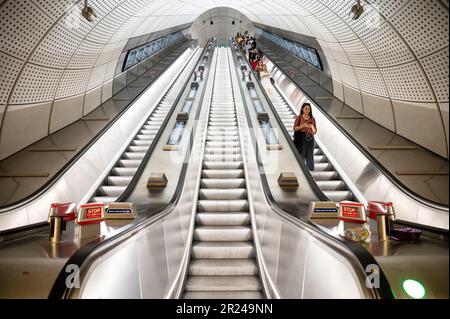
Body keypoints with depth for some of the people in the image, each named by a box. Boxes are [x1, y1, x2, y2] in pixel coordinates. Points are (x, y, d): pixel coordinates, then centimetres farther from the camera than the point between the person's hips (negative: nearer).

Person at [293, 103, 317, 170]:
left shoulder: (312, 119, 8)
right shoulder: (299, 118, 2)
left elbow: (315, 131, 9)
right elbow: (295, 128, -2)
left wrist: (312, 127, -13)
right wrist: (303, 125, -15)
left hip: (310, 139, 2)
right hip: (301, 138, -2)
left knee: (309, 155, 2)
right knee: (301, 155, -3)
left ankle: (310, 170, 8)